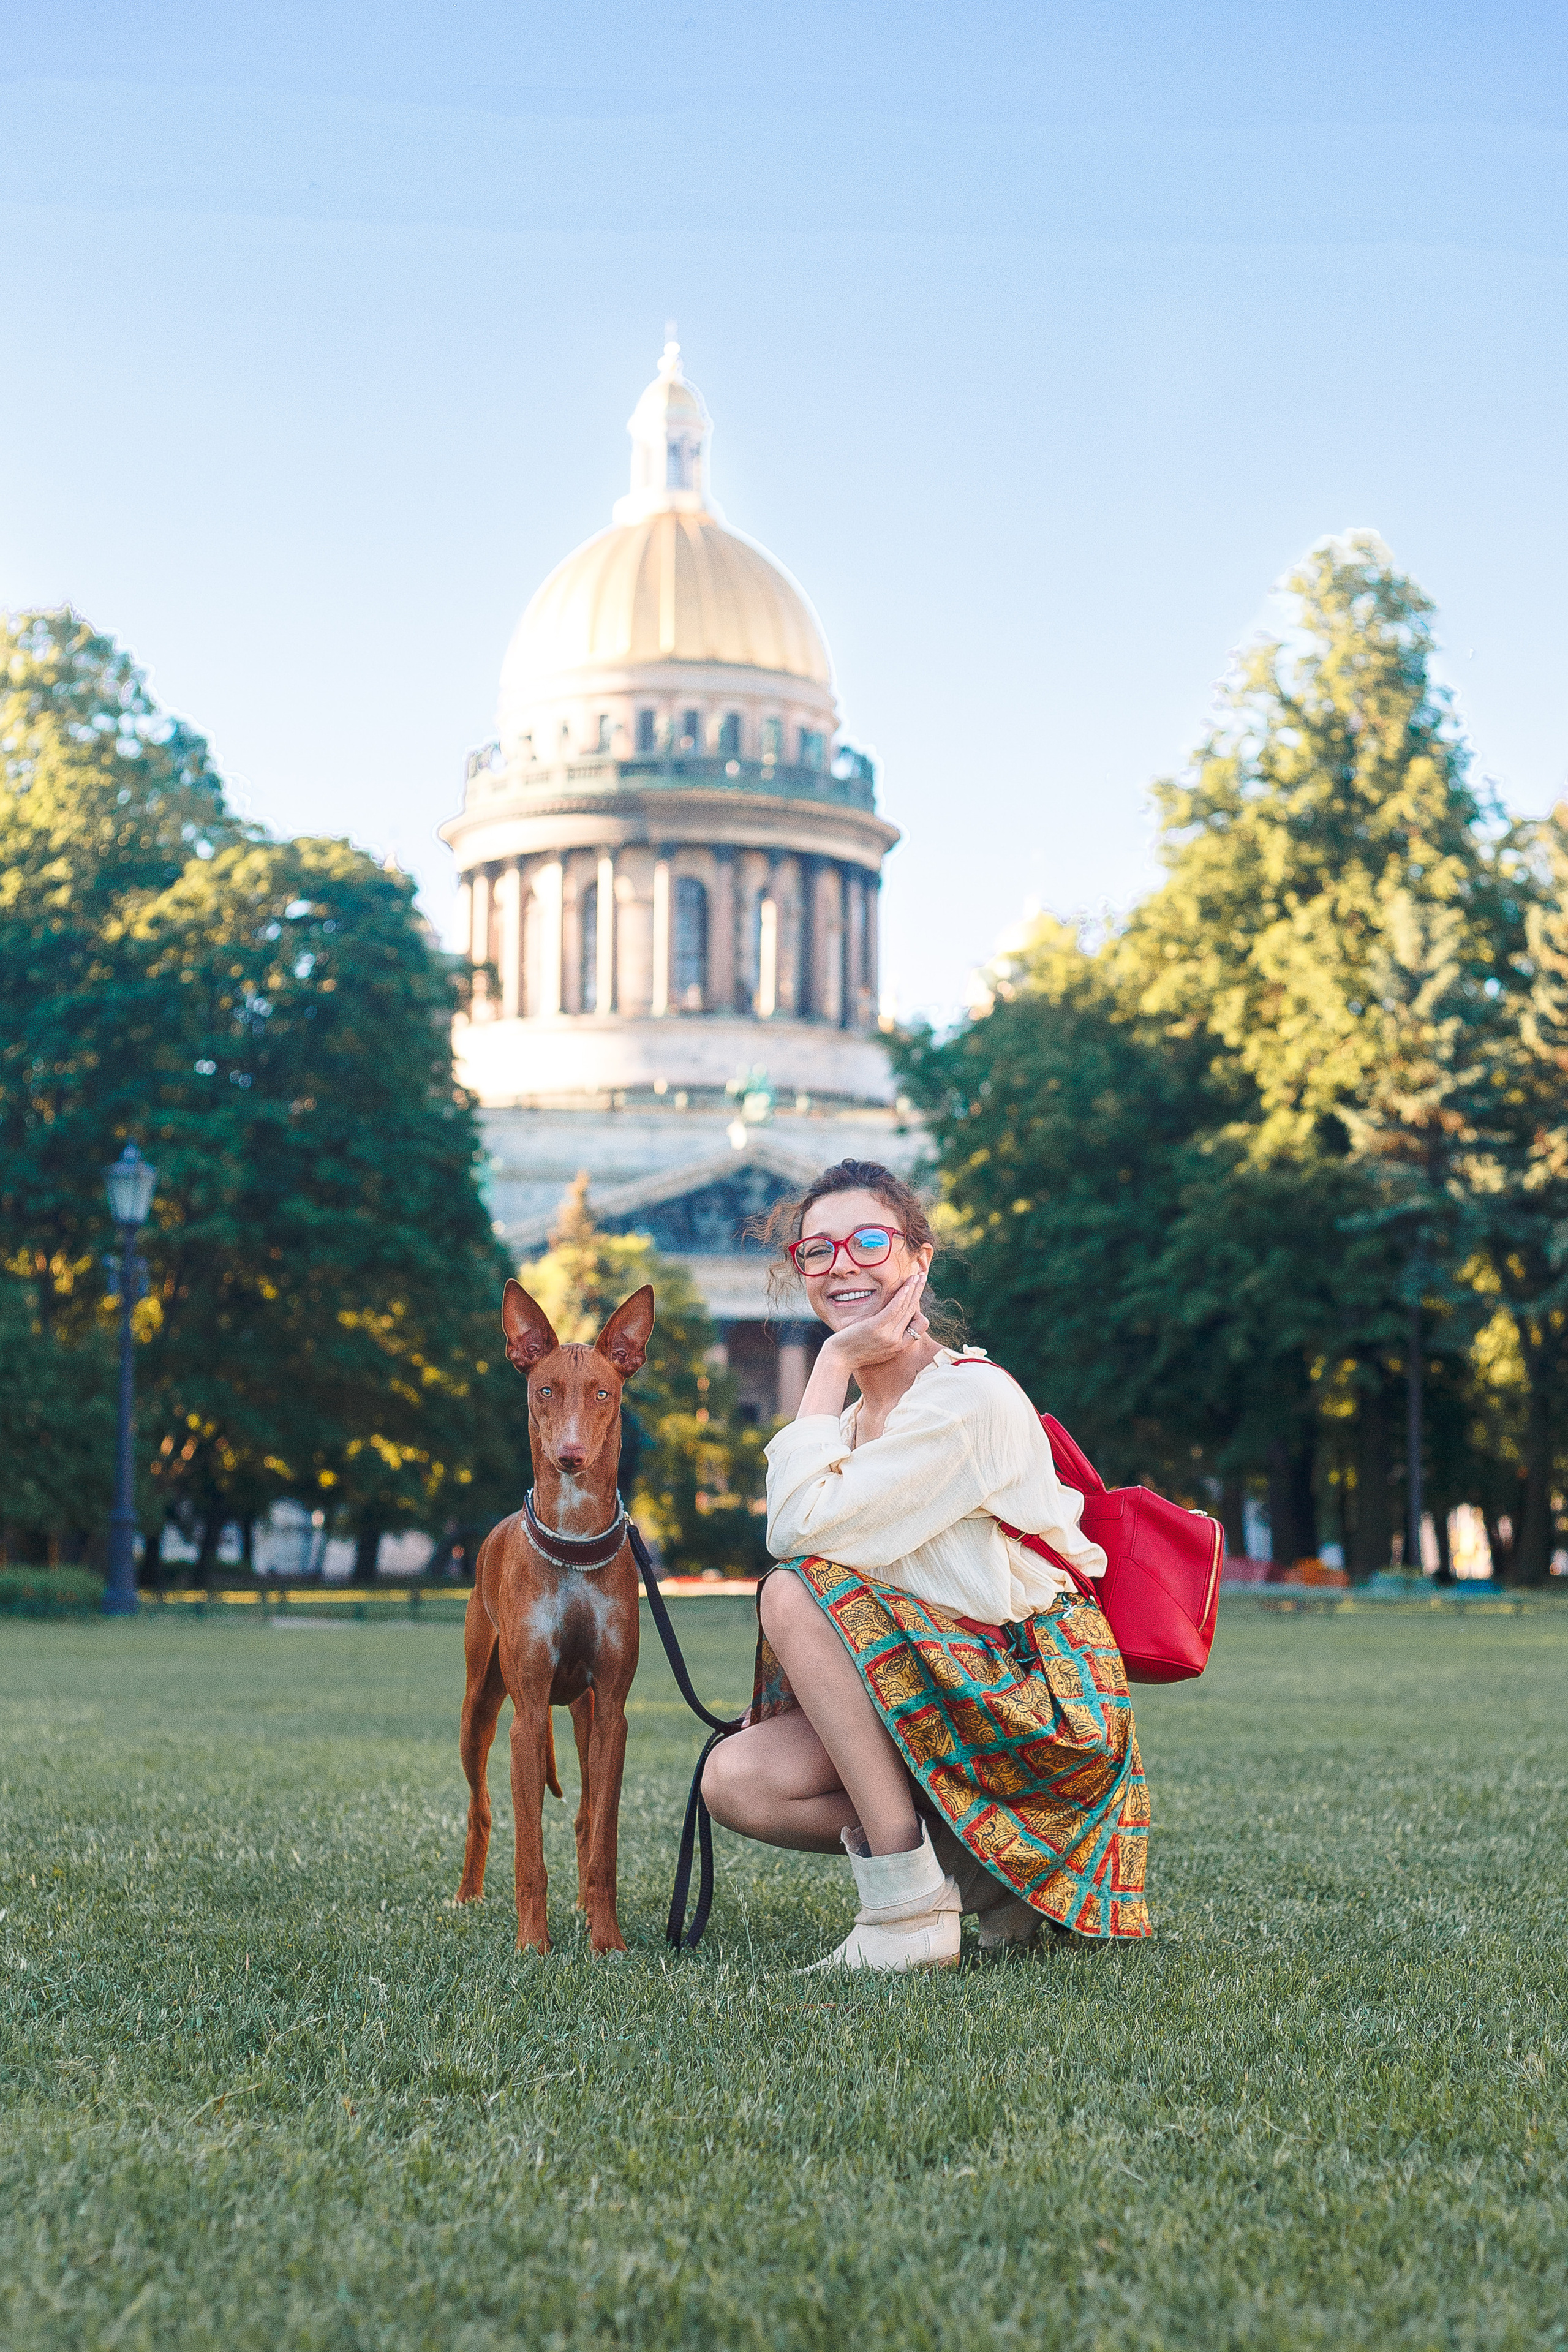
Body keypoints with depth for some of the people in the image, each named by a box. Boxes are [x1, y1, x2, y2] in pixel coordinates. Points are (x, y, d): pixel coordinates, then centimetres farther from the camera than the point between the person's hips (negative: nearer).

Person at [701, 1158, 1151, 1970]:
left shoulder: (971, 1398, -15)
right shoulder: (859, 1417, 13)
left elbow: (797, 1529, -21)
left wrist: (832, 1363, -14)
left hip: (1041, 1706, -8)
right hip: (949, 1697, 8)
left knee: (793, 1592, -23)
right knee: (737, 1779, -11)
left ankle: (909, 1908, -20)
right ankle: (991, 1865, 2)